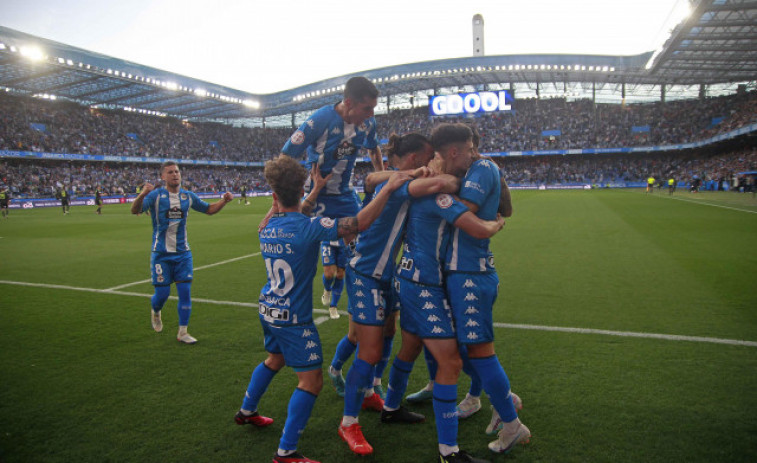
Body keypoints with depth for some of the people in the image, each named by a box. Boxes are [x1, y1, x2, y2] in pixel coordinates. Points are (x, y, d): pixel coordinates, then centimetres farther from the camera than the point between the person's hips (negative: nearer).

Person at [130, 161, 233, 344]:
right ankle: (155, 312, 37)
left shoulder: (188, 196, 5)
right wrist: (142, 194, -44)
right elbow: (135, 210, -23)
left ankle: (182, 332, 11)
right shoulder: (156, 195, -8)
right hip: (161, 253, -3)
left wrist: (224, 201, -1)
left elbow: (209, 209, 17)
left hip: (183, 252, 3)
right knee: (162, 293, 1)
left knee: (185, 291, -1)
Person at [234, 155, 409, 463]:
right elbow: (360, 222, -27)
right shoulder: (309, 228, -23)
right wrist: (388, 188, -21)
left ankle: (246, 412, 49)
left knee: (274, 359, 31)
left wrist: (317, 190, 18)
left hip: (269, 310, 8)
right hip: (294, 318, -8)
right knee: (311, 380, 1)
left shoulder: (267, 228, -2)